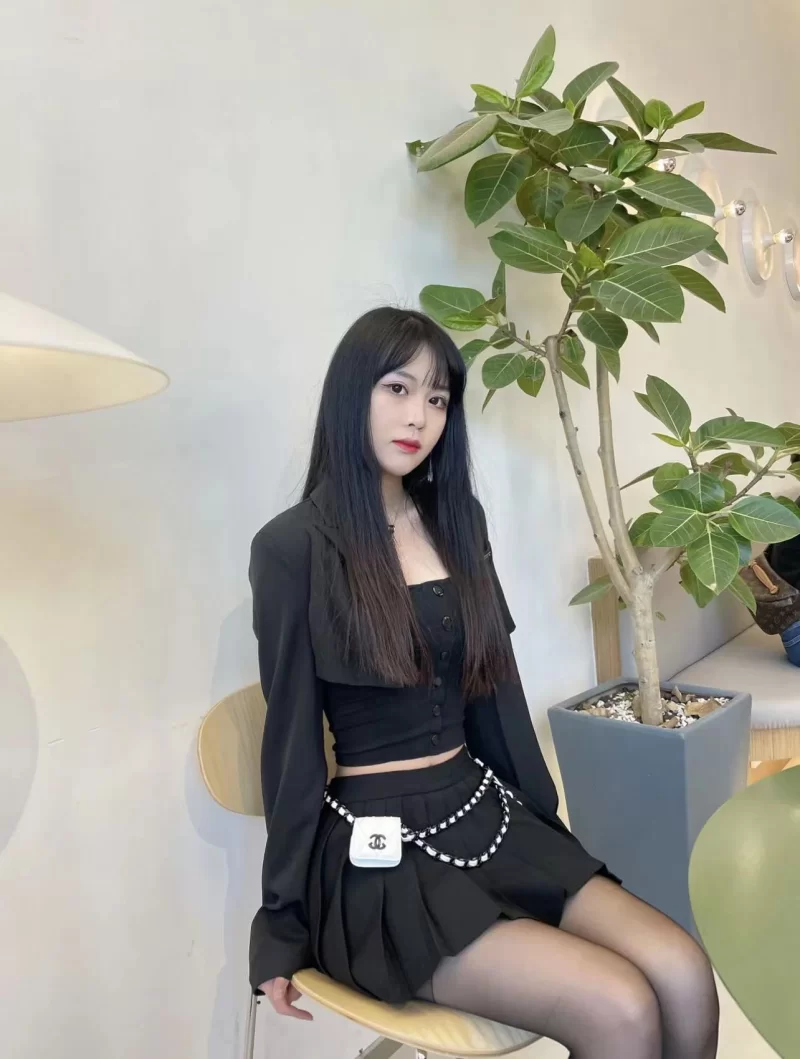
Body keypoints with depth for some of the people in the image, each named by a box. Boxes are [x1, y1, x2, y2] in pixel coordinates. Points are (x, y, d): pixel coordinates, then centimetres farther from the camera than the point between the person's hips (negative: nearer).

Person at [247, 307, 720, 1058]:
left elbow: (494, 684, 13)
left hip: (484, 814, 5)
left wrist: (542, 814, 15)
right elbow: (292, 736, -7)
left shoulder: (456, 520, 9)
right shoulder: (294, 546, -9)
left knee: (683, 974, -14)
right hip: (377, 848, -5)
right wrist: (285, 921, -1)